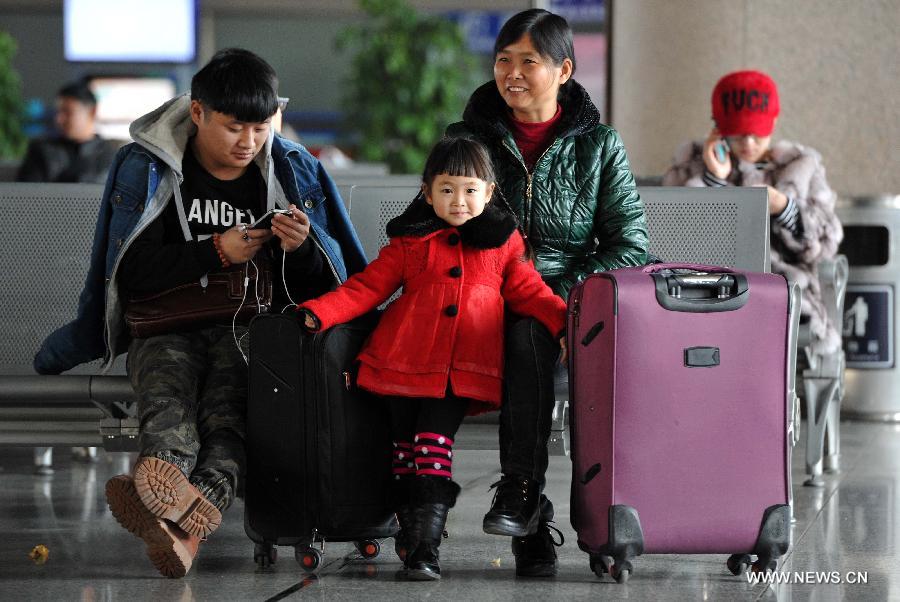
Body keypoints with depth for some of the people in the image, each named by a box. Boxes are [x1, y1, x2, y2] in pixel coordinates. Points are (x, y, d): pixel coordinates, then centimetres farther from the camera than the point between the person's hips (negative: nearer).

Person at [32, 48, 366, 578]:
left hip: (252, 326, 1)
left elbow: (330, 279, 12)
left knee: (231, 409, -34)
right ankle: (169, 487, -71)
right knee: (168, 394, -36)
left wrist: (302, 248, -12)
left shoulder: (292, 169, 10)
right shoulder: (147, 166, 4)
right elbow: (132, 271, -2)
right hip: (167, 324, 0)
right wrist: (218, 252, -13)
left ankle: (183, 522, -63)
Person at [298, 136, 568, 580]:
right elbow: (367, 288, 12)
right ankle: (410, 529, 15)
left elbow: (528, 292, 14)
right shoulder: (410, 241, 11)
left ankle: (426, 543, -12)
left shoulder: (502, 244, 13)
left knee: (435, 444, -12)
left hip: (464, 372, -1)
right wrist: (318, 313, 0)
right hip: (406, 360, 1)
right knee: (405, 445, 2)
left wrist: (564, 323, -3)